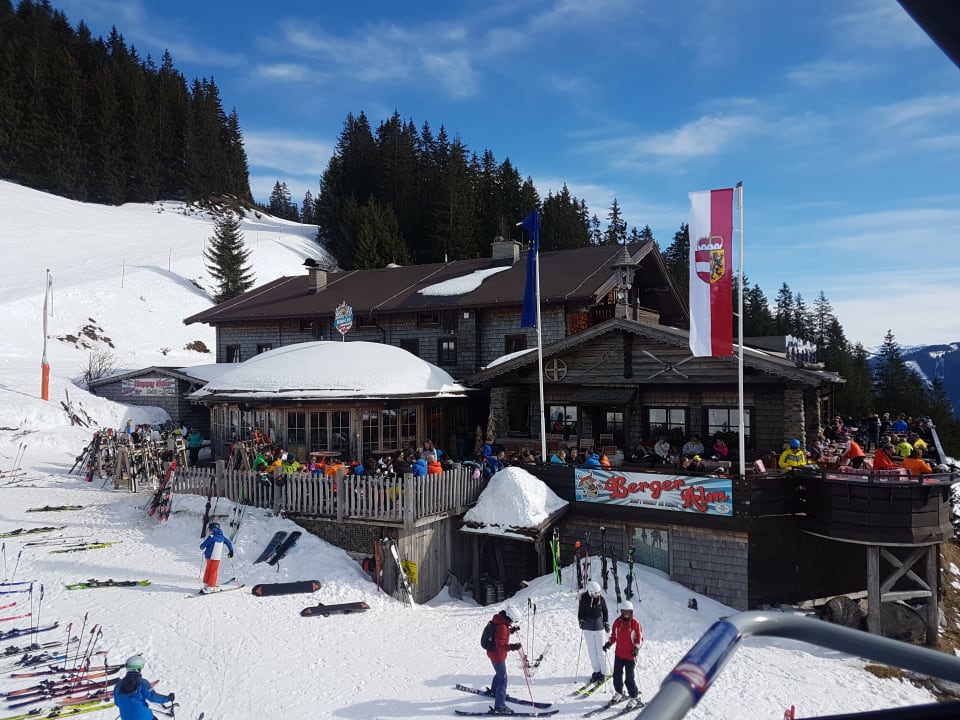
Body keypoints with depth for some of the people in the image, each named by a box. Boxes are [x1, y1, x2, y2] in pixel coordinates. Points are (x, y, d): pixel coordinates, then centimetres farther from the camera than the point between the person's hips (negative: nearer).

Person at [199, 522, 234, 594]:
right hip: (217, 557, 2)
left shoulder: (211, 537, -10)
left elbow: (203, 545, -5)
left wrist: (202, 548, 18)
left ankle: (206, 584, 20)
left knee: (208, 570, 15)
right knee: (214, 572, 5)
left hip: (209, 556, -2)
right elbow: (229, 542, 10)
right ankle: (211, 587, 3)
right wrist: (231, 551, 20)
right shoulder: (222, 537, 1)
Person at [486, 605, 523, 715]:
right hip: (497, 655, -10)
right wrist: (512, 647, -45)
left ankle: (494, 691, 55)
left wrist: (512, 630, 5)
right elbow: (500, 645, -34)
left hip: (493, 653, 10)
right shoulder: (502, 627, -29)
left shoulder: (500, 621, 0)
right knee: (503, 680, -6)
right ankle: (500, 707, -6)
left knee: (500, 673, 32)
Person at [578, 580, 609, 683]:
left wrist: (606, 624, 7)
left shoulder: (601, 599, -6)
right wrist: (581, 621, -11)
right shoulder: (584, 599, -11)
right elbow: (580, 611, 0)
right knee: (592, 651, 7)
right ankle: (596, 671, 20)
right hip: (588, 628, 0)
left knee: (600, 651, 2)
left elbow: (605, 612, 8)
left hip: (599, 627, 0)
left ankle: (603, 672, 14)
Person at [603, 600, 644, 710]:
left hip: (630, 655, -5)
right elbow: (613, 636, 12)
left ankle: (635, 698, 15)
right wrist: (609, 643, -2)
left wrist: (637, 648, -19)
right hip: (618, 654, 5)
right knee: (617, 675, 14)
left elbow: (640, 638, -5)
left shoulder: (635, 623, -10)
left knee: (630, 678, -2)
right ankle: (619, 693, 35)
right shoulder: (617, 622, 1)